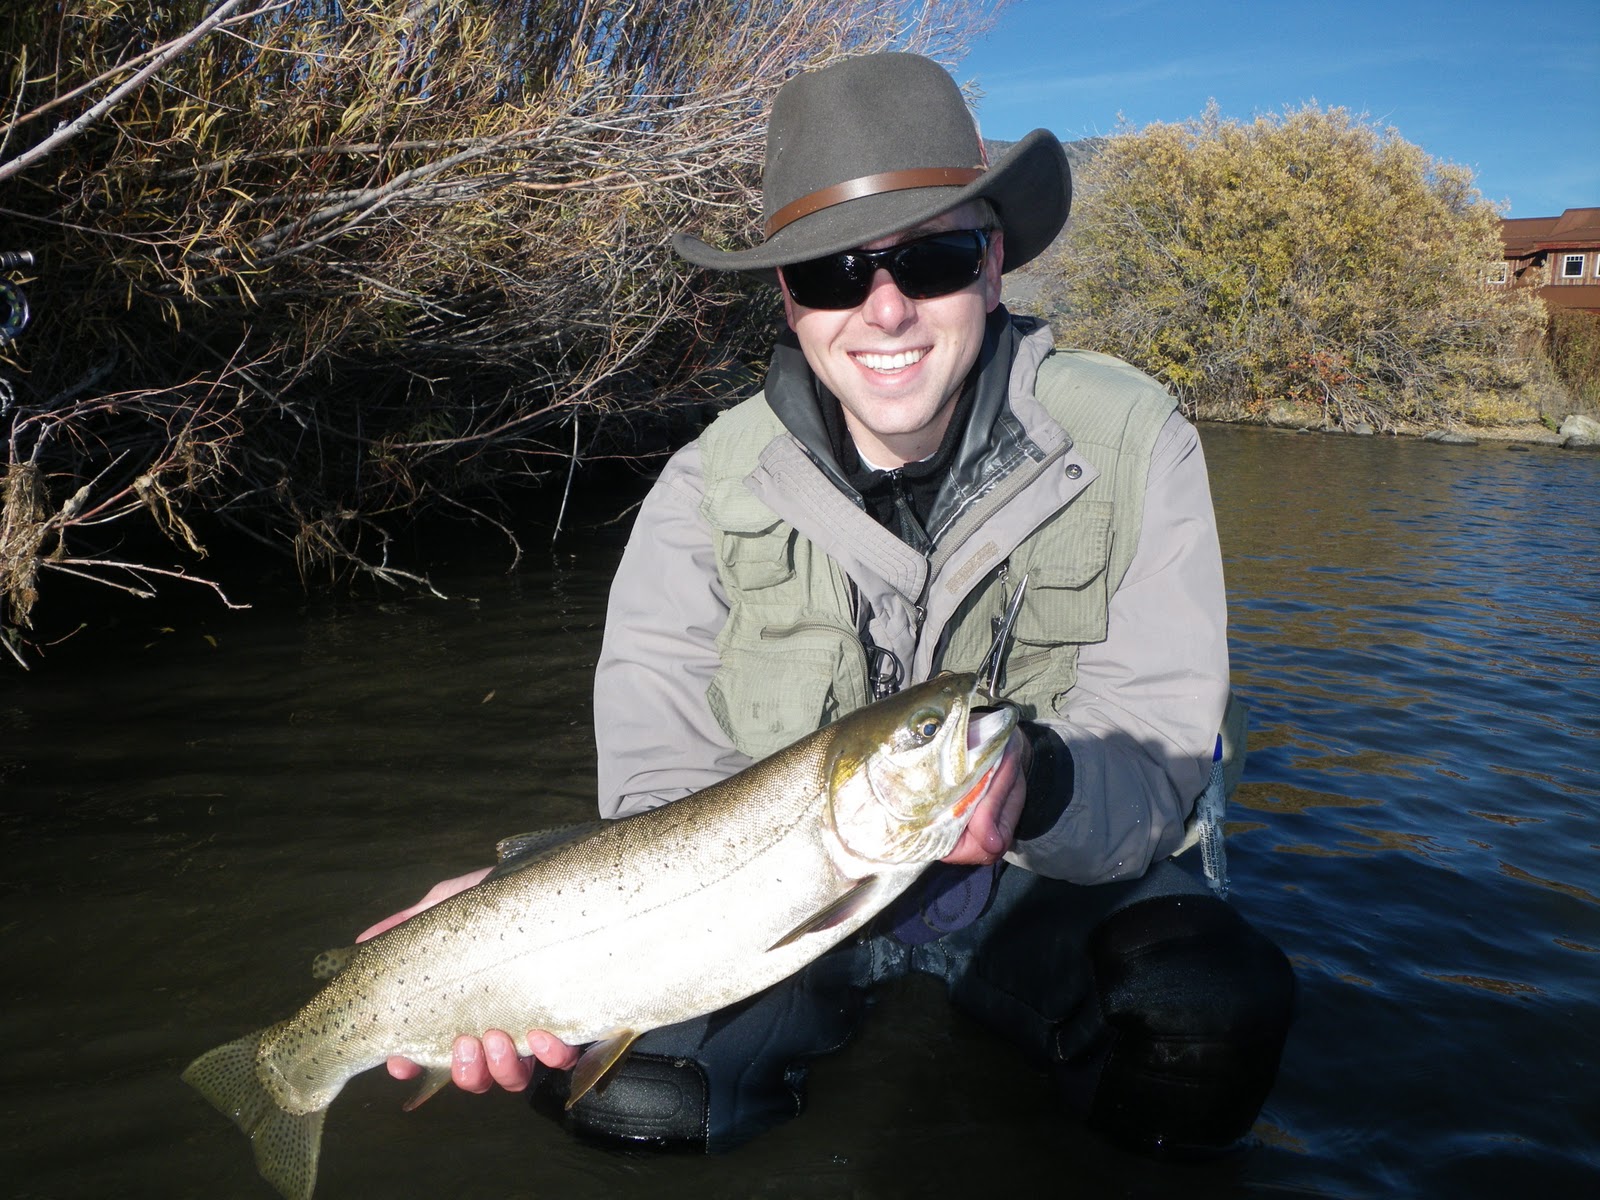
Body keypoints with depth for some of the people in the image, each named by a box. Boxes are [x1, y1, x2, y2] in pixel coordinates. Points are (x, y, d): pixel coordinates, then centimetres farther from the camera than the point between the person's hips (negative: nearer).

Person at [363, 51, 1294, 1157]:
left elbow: (1154, 762, -16)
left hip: (1040, 880, 0)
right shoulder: (709, 490, -10)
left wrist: (1033, 785, -41)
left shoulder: (1131, 441, -13)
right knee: (620, 1081, -24)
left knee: (1215, 1019, -31)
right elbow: (669, 787, -15)